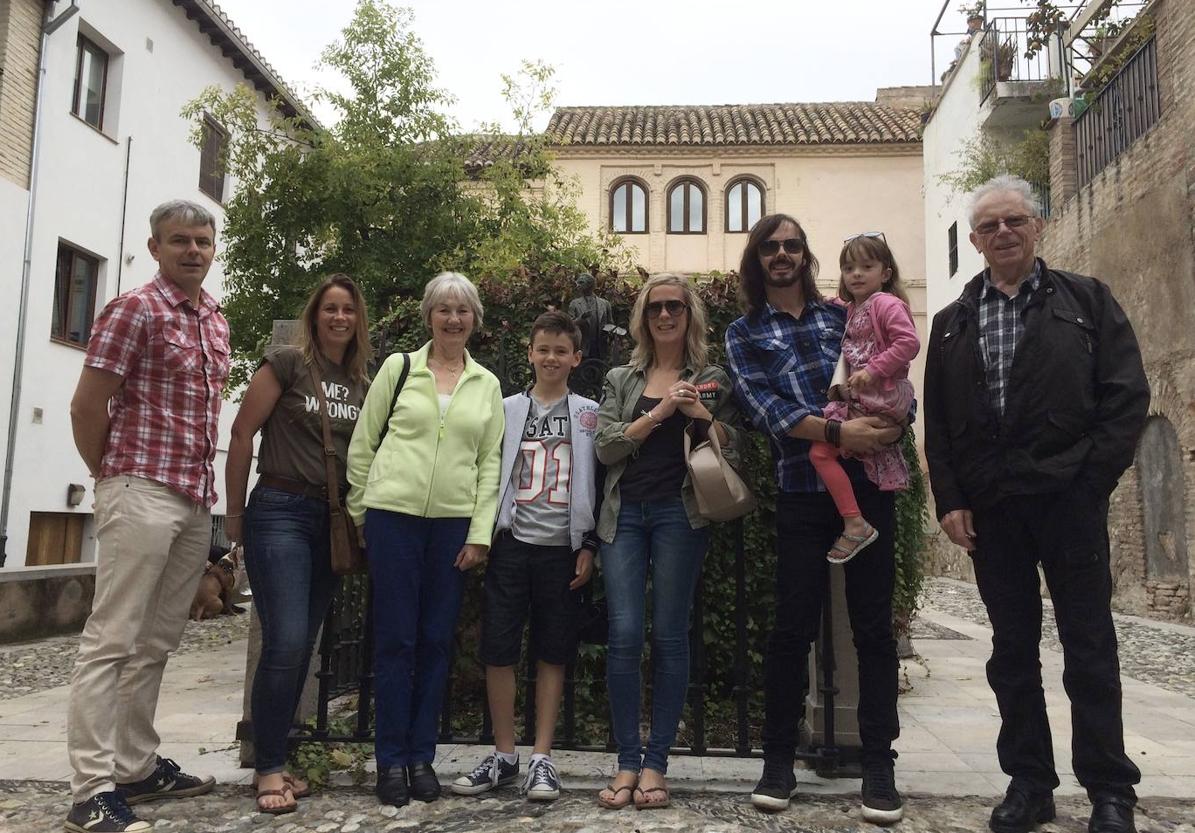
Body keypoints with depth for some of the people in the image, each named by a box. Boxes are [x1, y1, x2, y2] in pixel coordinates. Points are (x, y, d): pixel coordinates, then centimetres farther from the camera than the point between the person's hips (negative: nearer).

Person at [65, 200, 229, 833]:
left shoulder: (216, 321, 16)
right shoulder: (135, 310, -7)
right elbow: (86, 406, -8)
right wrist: (113, 476, 3)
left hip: (196, 501, 8)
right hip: (143, 493, -8)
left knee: (156, 642, 13)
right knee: (111, 640, -4)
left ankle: (138, 768, 24)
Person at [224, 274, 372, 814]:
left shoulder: (362, 383, 11)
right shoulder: (287, 363, -4)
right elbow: (242, 434, -4)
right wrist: (235, 513, -2)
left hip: (334, 521, 6)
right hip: (281, 511, -5)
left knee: (303, 644, 10)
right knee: (286, 641, -12)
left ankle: (276, 759, 22)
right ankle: (269, 769, 3)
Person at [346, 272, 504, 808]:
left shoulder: (487, 384, 10)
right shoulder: (399, 368, 4)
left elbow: (490, 463, 7)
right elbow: (362, 443, 5)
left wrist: (480, 534, 1)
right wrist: (360, 512, 4)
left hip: (454, 523, 2)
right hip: (393, 516, -2)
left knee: (436, 642, 7)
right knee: (395, 639, 2)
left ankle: (421, 756, 19)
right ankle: (391, 759, 14)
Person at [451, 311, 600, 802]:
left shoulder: (590, 414, 7)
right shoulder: (506, 409, 9)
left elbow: (599, 482, 4)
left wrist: (589, 546, -2)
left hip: (563, 547, -1)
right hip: (511, 544, 1)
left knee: (552, 653, 4)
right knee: (498, 648, 1)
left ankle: (542, 758, 13)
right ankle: (504, 756, 14)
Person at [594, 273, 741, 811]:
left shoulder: (712, 379, 9)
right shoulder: (621, 379, 13)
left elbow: (732, 451, 4)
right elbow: (605, 447, 0)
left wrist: (699, 412, -12)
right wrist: (658, 413, -10)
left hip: (681, 513, -1)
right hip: (625, 513, 1)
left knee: (669, 637, 1)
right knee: (624, 635, -5)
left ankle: (656, 763, 11)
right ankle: (627, 762, 7)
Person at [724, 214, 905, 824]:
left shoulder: (843, 315, 15)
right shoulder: (744, 334, 9)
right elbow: (762, 406, -6)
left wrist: (888, 423, -12)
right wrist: (836, 431, -19)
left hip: (868, 480, 2)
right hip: (802, 490, -1)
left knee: (873, 626, 3)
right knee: (792, 627, 2)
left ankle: (878, 765, 14)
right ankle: (779, 761, 16)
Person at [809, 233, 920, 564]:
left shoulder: (885, 303, -9)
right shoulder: (853, 309, 18)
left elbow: (909, 342, -22)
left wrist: (872, 370, -23)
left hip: (881, 397, -10)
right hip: (859, 397, 10)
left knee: (820, 450, -13)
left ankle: (855, 524, -9)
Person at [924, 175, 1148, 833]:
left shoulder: (1087, 301, 6)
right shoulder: (952, 323, 12)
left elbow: (1127, 396, -1)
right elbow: (937, 423, 9)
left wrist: (1090, 478, -9)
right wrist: (950, 501, 0)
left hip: (1070, 500, -2)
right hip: (990, 509, 3)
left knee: (1090, 648, 4)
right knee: (1012, 650, 9)